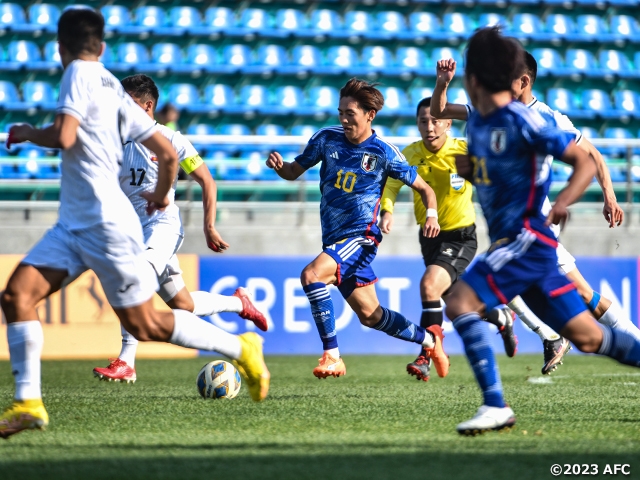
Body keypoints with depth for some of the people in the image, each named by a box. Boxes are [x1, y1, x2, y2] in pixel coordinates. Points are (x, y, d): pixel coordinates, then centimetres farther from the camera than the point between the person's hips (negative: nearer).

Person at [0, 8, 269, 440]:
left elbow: (63, 136, -23)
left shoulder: (80, 75, -9)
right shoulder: (115, 91, 15)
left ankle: (241, 348, 15)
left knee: (145, 326, 0)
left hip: (105, 224, -9)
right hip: (73, 224, 9)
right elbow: (168, 153, 15)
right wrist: (161, 194, 34)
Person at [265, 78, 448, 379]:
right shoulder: (327, 139, 3)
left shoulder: (383, 153, -7)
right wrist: (279, 166, -11)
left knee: (311, 275, -29)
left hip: (361, 236, -6)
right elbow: (295, 171, 12)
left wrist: (431, 213, -16)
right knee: (370, 315, 14)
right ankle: (429, 339, 36)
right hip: (335, 240, 6)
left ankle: (332, 356, -25)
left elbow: (423, 187, 3)